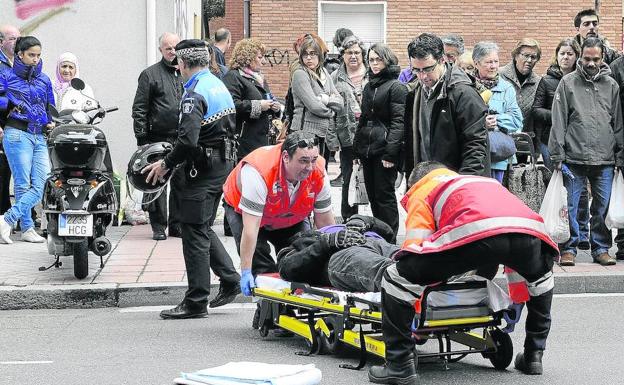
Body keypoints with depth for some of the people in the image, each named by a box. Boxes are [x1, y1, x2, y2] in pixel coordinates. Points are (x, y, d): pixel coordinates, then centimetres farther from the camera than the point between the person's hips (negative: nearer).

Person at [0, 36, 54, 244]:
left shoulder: (44, 80, 19)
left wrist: (50, 123, 8)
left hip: (40, 137, 5)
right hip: (17, 133, -5)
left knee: (43, 185, -8)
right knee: (23, 185, -7)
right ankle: (27, 228, -3)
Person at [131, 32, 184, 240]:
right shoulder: (150, 74, 2)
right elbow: (139, 109, -1)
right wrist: (142, 138, -8)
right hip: (159, 139, -4)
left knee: (181, 183, 7)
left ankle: (177, 224, 17)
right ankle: (158, 226, 4)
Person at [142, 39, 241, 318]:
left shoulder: (194, 94, -18)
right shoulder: (219, 85, 12)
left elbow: (187, 140, -28)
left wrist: (166, 164, -14)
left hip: (203, 169, -10)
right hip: (224, 162, 10)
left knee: (195, 232, -4)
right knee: (203, 227, 19)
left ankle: (196, 302, 0)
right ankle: (229, 280, 17)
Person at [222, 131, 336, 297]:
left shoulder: (319, 173, -29)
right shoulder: (259, 171, -43)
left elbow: (325, 222, -15)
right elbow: (250, 228, -42)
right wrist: (246, 272, -41)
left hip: (292, 216, 4)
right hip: (243, 210, -4)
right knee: (260, 265, -22)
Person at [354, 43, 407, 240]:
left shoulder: (396, 87, -8)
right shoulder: (369, 87, 17)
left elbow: (398, 121, -14)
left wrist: (391, 152, -21)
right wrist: (357, 149, 17)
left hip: (384, 149, -8)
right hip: (367, 149, 8)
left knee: (384, 195, -5)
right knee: (373, 195, 10)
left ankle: (389, 239, 0)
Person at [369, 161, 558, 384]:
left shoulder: (421, 193, 29)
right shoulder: (487, 182, 46)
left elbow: (414, 248, 16)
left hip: (473, 233, -5)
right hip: (529, 229, 5)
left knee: (396, 277, 9)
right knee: (541, 278, 40)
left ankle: (400, 366, 7)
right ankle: (533, 356, 38)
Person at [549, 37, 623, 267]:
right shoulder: (568, 83, 2)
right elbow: (558, 121, -1)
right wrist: (557, 155, -6)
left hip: (605, 161, 2)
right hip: (574, 159, -2)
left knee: (603, 207, 5)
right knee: (570, 207, -1)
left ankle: (601, 248, 15)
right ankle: (569, 248, 9)